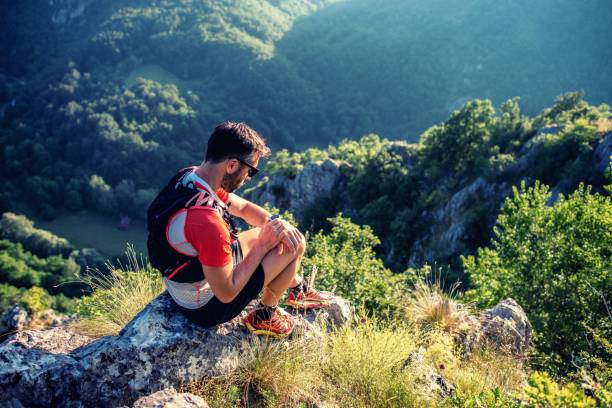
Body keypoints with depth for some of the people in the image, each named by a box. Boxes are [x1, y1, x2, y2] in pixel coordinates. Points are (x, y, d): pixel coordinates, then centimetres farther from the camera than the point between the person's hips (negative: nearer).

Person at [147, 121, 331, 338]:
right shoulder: (206, 219, -39)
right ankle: (264, 316, 15)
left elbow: (244, 207, 7)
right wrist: (263, 245, -20)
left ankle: (298, 289, 41)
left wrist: (275, 222, -12)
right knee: (296, 244, -6)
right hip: (206, 305, -9)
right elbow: (226, 293, -28)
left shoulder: (188, 175, -9)